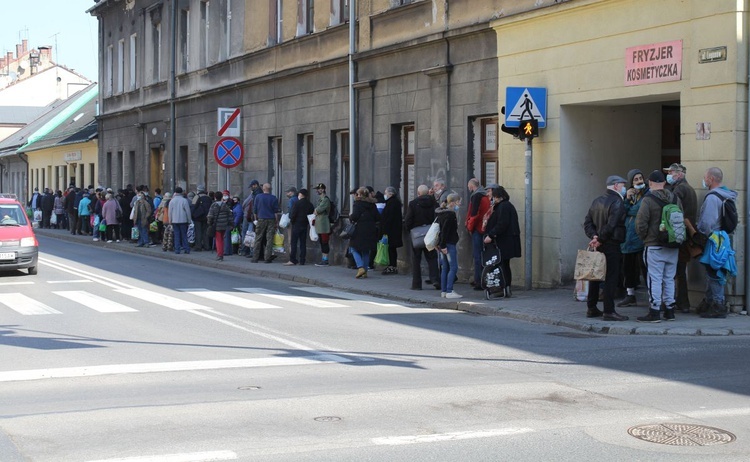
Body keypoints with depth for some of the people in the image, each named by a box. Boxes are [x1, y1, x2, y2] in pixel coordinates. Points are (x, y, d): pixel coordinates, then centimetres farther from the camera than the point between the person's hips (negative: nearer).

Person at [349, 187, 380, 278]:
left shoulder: (358, 203, -8)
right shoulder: (372, 204, 8)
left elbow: (354, 216, -17)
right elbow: (378, 218, 7)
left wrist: (350, 217, 4)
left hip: (360, 230, -6)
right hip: (370, 230, 6)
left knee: (355, 249, 4)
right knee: (366, 251, 14)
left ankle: (360, 267, -15)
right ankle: (365, 271, 13)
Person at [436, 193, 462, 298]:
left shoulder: (441, 213, 14)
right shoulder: (450, 214, -15)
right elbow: (444, 230, -20)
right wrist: (443, 245, -19)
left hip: (443, 245, 9)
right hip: (449, 244, -9)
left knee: (445, 268, 12)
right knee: (453, 267, -6)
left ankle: (443, 291, 14)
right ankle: (449, 291, -9)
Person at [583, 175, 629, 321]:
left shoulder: (597, 201, 13)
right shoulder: (617, 202, -12)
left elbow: (587, 223, 9)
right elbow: (611, 225, -21)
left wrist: (594, 236, -3)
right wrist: (600, 240, -13)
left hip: (598, 245, 8)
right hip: (611, 245, -8)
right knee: (611, 277, -5)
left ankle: (591, 308, 19)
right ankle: (609, 311, -6)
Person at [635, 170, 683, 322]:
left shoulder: (648, 200, -12)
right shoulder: (675, 199, 7)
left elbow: (641, 223, -15)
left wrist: (644, 238, 2)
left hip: (654, 247, -6)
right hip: (673, 247, 6)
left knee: (654, 279, -2)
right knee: (669, 279, 14)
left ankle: (654, 312, -2)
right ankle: (669, 310, 19)